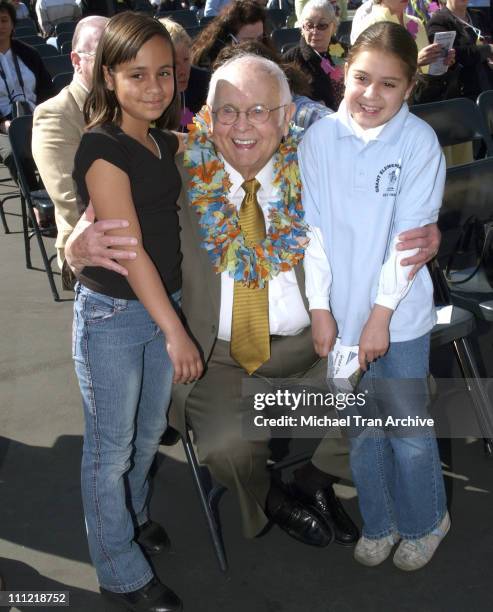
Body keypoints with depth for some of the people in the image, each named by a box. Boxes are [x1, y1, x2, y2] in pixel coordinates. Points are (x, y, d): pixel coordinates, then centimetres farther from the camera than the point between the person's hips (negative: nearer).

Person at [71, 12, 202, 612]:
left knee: (149, 431, 23)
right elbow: (129, 249, -21)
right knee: (110, 448, 8)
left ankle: (133, 518, 49)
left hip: (162, 304, 8)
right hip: (111, 315, -7)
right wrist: (176, 332, -19)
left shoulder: (166, 142, 6)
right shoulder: (102, 150, -18)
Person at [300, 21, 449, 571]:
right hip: (340, 314, 2)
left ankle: (424, 523, 35)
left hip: (399, 316, -2)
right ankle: (378, 524, 37)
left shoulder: (419, 142, -9)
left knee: (409, 432, 8)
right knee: (360, 431, 14)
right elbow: (314, 228, -4)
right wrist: (320, 309, -6)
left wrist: (380, 315, -14)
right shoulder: (318, 139, -3)